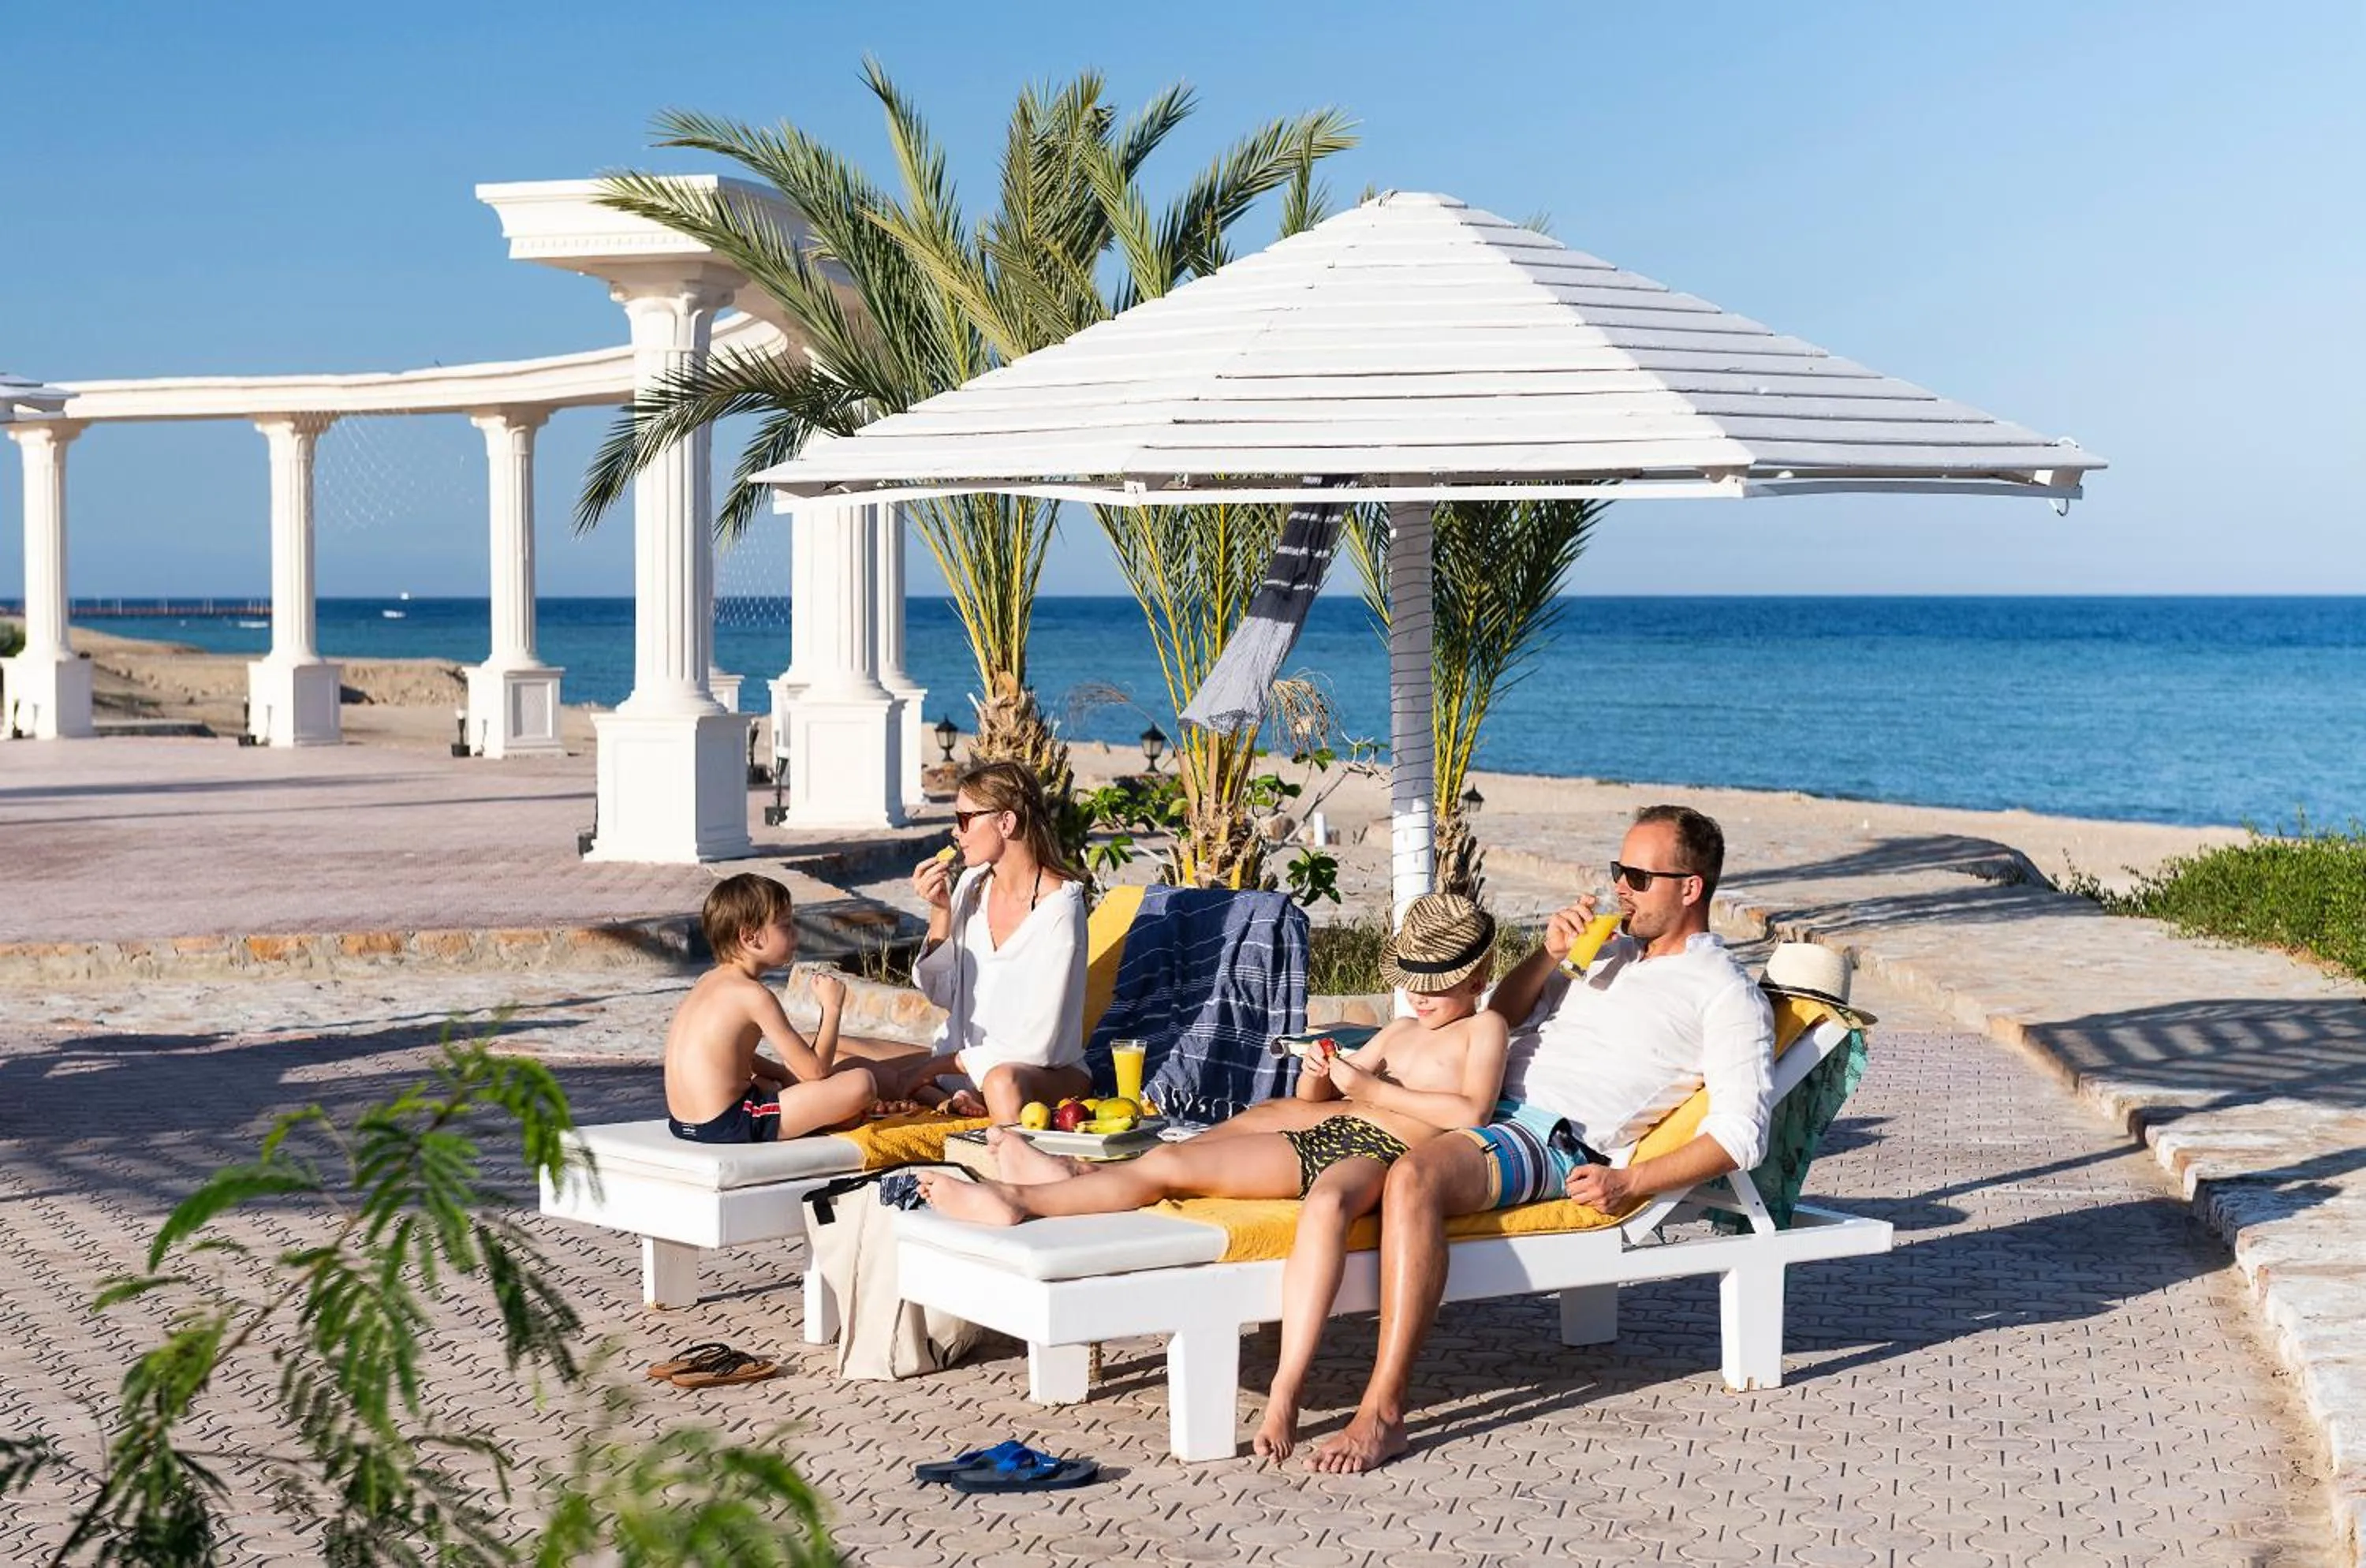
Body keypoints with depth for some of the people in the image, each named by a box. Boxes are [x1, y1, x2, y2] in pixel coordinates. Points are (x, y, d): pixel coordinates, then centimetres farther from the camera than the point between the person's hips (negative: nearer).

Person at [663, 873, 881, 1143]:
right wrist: (832, 1007, 1)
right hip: (728, 1126, -10)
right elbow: (815, 1070, -9)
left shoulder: (709, 981, 15)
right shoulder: (753, 994, -11)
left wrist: (785, 1073, 20)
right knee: (861, 1082, -15)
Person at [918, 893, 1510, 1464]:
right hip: (1320, 1137, 9)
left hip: (1378, 1155, -9)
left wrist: (1372, 1091, -7)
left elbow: (1471, 1112, -9)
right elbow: (1313, 1099, 34)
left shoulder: (1483, 1028, 11)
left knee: (1328, 1201, -44)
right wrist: (1316, 1077, 10)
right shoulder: (1400, 1032, 32)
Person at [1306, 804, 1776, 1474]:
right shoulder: (1609, 949, 24)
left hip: (1555, 1139, -9)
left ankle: (1383, 1414, -41)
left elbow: (1740, 1132, -8)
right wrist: (1548, 956, 7)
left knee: (1413, 1179, -38)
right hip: (1487, 1102, 9)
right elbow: (1500, 1019, 26)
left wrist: (1630, 1182, -17)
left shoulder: (1727, 996, 0)